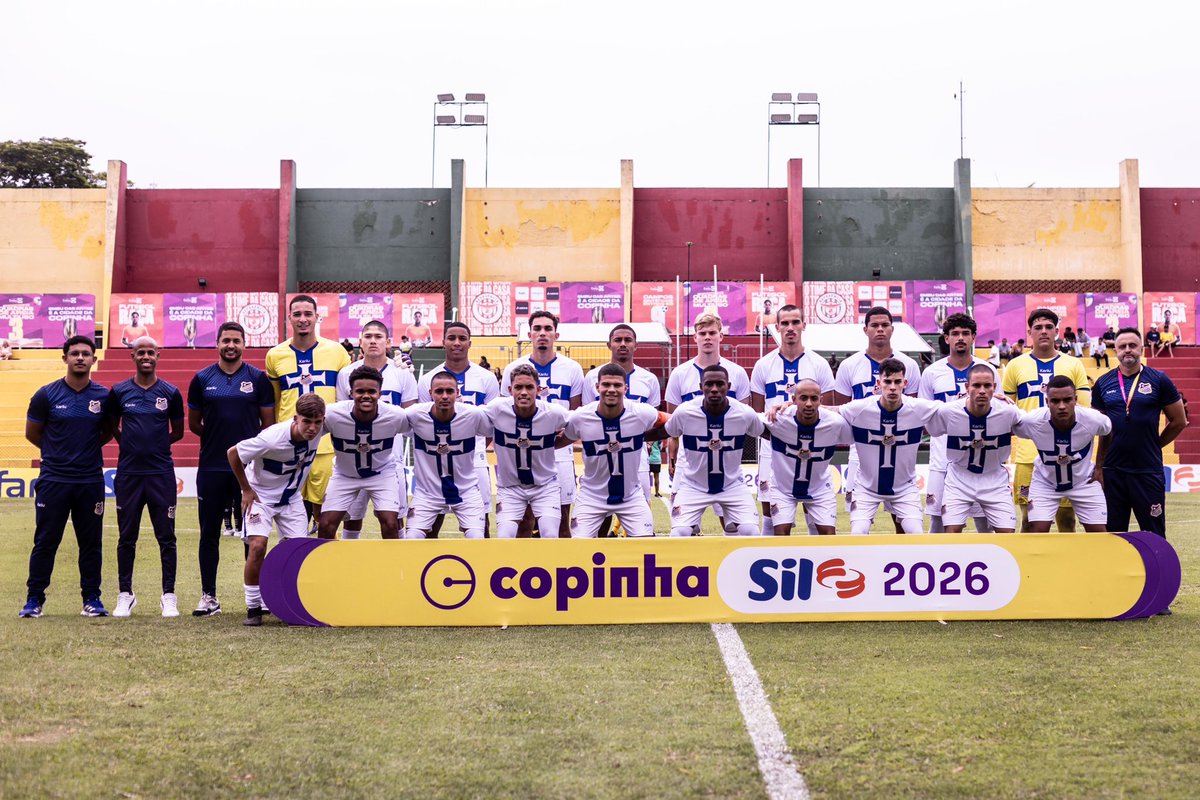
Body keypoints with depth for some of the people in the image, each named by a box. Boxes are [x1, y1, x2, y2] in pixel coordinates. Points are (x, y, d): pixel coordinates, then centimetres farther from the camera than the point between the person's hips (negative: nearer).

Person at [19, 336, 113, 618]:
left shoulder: (104, 396, 3)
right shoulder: (46, 394, -2)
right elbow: (32, 433, 8)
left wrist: (87, 448, 6)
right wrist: (59, 451, 10)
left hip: (91, 481, 1)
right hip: (53, 479, -1)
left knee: (91, 543, 6)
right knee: (45, 542, 3)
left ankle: (92, 598, 15)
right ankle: (34, 599, 12)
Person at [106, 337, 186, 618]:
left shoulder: (170, 393, 2)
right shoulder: (119, 392, 4)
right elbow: (112, 427, 15)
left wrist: (155, 445, 6)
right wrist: (132, 446, 7)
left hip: (161, 473, -1)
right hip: (128, 473, 1)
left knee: (166, 537, 2)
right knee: (126, 537, 7)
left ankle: (168, 596, 10)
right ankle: (125, 595, 18)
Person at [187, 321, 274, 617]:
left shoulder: (258, 379, 3)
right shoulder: (202, 379, 6)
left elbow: (269, 424, 4)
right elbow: (194, 424, 14)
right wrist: (218, 438, 8)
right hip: (211, 467, 1)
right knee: (209, 533, 6)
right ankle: (208, 596, 14)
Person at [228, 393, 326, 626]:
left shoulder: (320, 428, -21)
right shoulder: (272, 438, -34)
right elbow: (232, 453, -20)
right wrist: (246, 490, -10)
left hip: (292, 497, 4)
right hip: (261, 495, -4)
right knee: (257, 547, -19)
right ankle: (253, 607, -4)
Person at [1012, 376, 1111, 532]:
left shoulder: (1094, 419, -26)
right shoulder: (1031, 421, -31)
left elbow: (1108, 433, -1)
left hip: (1084, 481, 1)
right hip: (1044, 482, -1)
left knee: (1099, 534, 3)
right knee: (1037, 533, -12)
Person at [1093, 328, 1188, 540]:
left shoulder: (1159, 380, 0)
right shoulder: (1103, 384, 5)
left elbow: (1178, 422, 6)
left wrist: (1153, 446, 9)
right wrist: (1099, 467, 3)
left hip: (1149, 472, -2)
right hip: (1112, 470, 2)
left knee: (1155, 536, 5)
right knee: (1113, 532, 10)